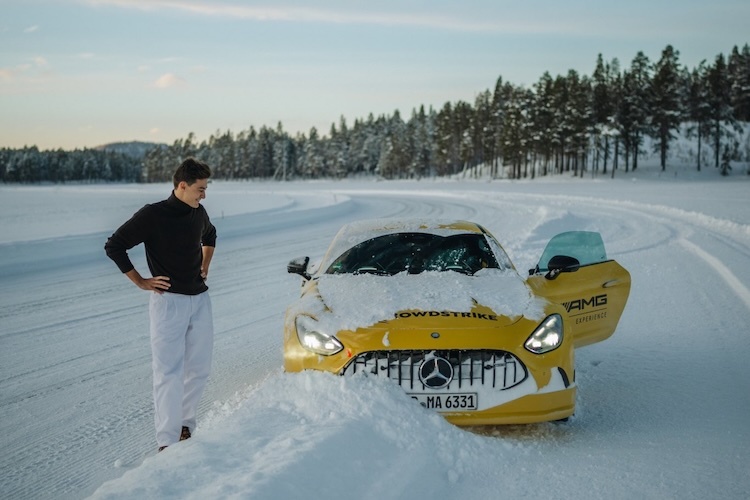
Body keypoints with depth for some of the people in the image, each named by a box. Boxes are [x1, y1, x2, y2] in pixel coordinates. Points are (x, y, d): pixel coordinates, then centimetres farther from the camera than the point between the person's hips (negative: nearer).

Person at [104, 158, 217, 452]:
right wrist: (140, 282, -8)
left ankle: (184, 424, 23)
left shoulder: (199, 213, 7)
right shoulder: (153, 215, -12)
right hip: (168, 301, -6)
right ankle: (167, 441, -9)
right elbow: (113, 246, -9)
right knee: (169, 372, -9)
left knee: (199, 369, 9)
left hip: (200, 299, 6)